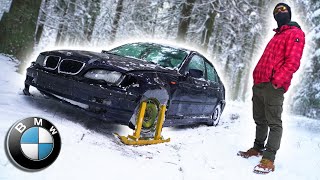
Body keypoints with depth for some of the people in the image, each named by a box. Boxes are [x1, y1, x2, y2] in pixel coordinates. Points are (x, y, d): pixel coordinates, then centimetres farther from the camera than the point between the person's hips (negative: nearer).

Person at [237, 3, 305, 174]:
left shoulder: (295, 33, -2)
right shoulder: (277, 36, 28)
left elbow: (292, 62, -15)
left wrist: (278, 80, -25)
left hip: (273, 86, -9)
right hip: (259, 84, 9)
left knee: (274, 122, -9)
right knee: (259, 120, 16)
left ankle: (269, 158, -11)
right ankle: (258, 148, 28)